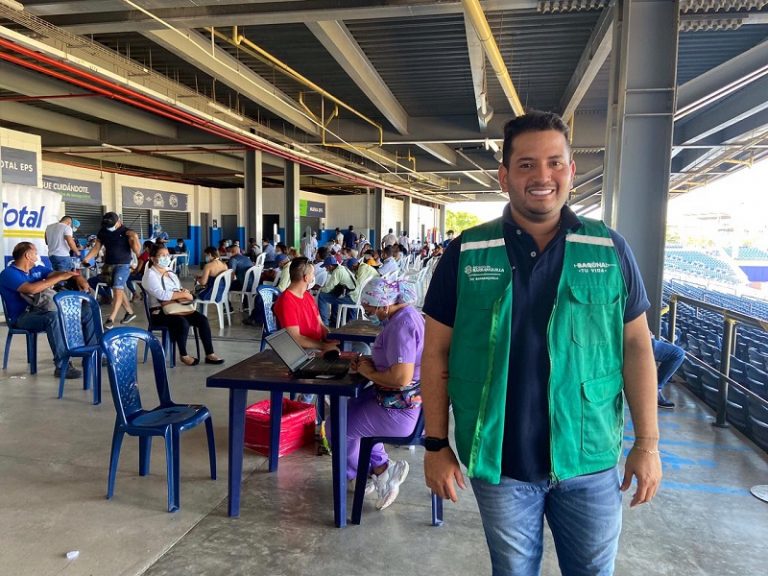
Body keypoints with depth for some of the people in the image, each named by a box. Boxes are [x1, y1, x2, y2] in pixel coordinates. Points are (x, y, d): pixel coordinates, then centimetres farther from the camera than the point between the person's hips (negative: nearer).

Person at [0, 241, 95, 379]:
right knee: (53, 317, -40)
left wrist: (78, 278, -11)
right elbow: (32, 289, -27)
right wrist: (60, 278, -22)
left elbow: (56, 273, 12)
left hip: (41, 309, 8)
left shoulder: (37, 268, 15)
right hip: (22, 317, -8)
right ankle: (62, 366, -37)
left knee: (86, 311, 0)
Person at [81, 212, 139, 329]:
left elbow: (136, 249, -14)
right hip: (109, 265, 6)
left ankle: (111, 319, -12)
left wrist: (134, 239, -33)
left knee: (118, 290, -11)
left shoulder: (126, 232, -9)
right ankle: (130, 312, 26)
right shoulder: (102, 232, 5)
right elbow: (96, 248, 9)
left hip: (123, 265, -6)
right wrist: (86, 259, -1)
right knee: (119, 290, 11)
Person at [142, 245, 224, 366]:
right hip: (159, 312, -7)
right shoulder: (150, 274, -8)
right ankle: (184, 355, -12)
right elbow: (161, 295, -22)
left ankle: (209, 354, -11)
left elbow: (180, 289, 16)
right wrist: (183, 294, -18)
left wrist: (184, 292, -9)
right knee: (183, 322, -34)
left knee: (202, 319, -14)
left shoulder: (170, 272, 17)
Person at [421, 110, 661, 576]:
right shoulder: (466, 254, -6)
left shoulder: (611, 250, -3)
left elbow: (636, 345, 2)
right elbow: (437, 352, -3)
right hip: (500, 462, 0)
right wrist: (436, 444, -4)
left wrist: (648, 442, -1)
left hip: (592, 461, 1)